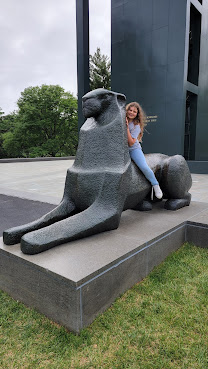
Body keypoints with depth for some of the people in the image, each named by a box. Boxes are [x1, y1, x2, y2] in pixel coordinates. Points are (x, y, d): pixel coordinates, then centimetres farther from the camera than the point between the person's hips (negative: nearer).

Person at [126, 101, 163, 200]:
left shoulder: (136, 125, -8)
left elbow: (131, 143, -17)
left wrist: (127, 128, -22)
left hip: (134, 149, -3)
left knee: (144, 168, -22)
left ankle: (155, 185, 1)